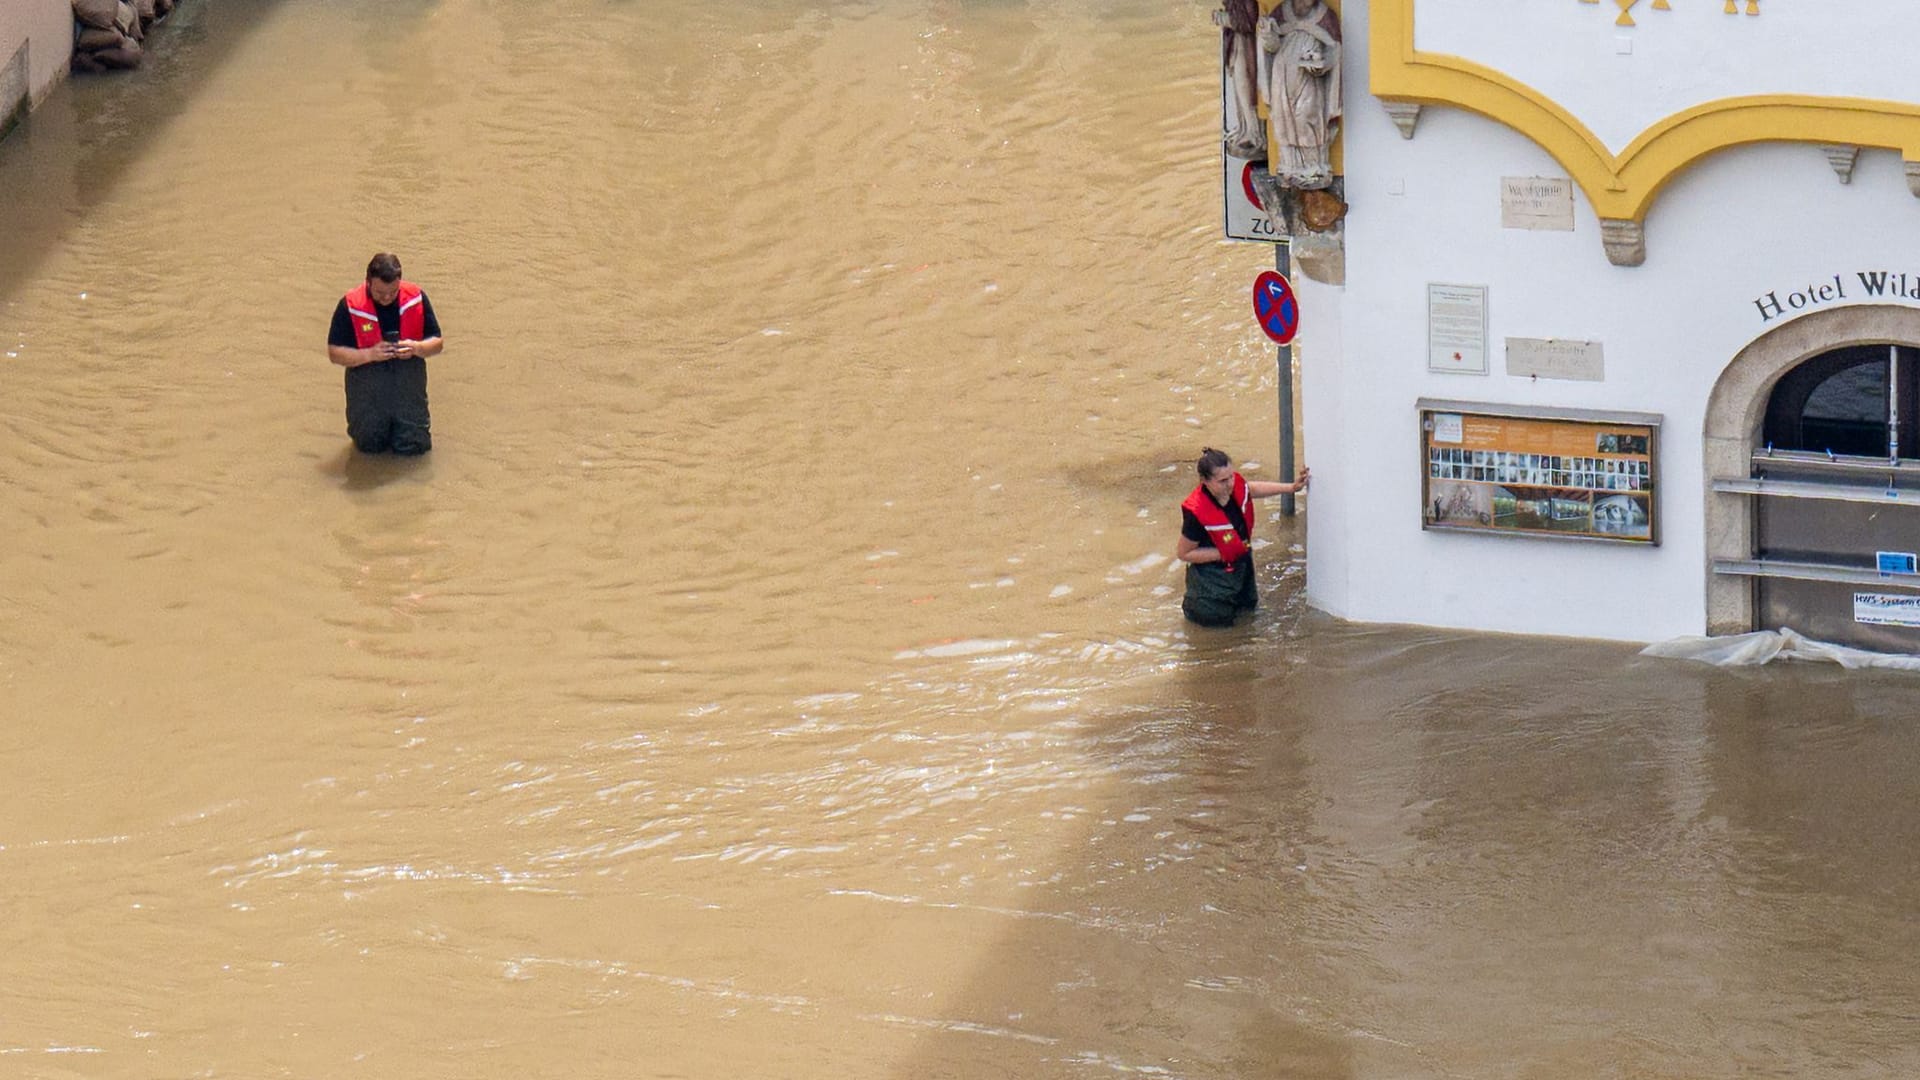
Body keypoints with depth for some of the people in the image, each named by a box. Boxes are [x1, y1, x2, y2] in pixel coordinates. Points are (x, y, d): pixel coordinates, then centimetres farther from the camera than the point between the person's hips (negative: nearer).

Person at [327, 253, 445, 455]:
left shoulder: (416, 298, -5)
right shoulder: (350, 306, -11)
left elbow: (437, 343, 1)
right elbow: (334, 353, -9)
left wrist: (416, 348, -22)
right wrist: (370, 354, -24)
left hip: (408, 374, 1)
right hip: (367, 376, -1)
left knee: (411, 445, -3)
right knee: (370, 444, -2)